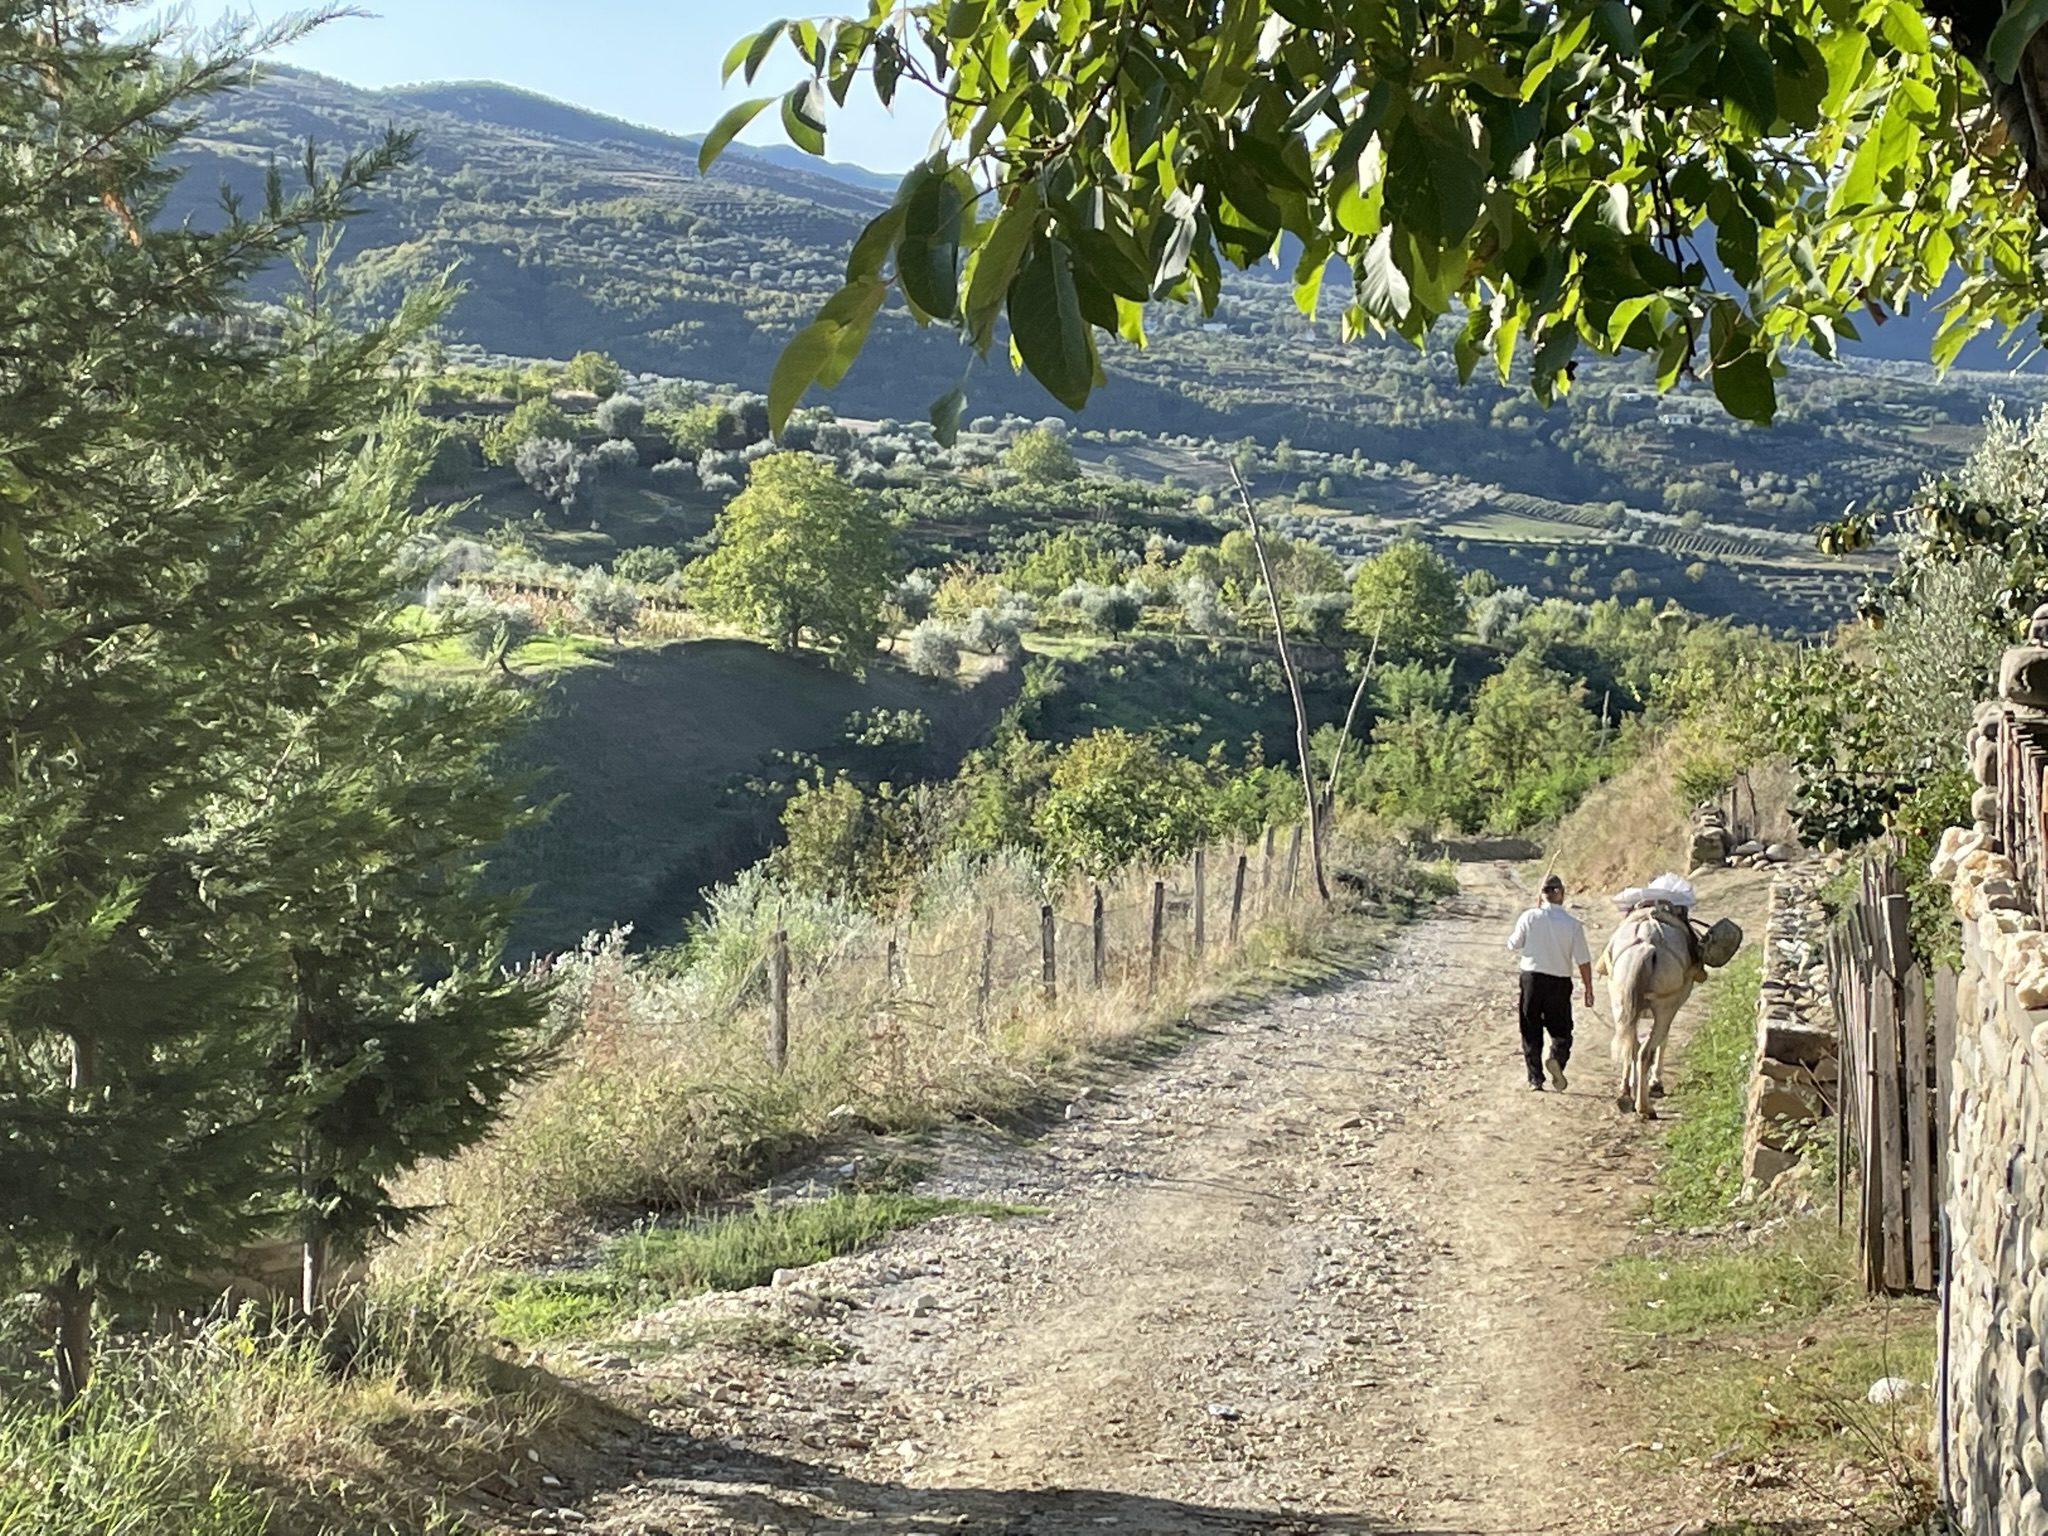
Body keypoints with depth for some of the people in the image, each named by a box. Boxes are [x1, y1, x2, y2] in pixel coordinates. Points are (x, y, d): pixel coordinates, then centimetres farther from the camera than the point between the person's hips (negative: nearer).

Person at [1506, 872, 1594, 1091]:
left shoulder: (1529, 917, -7)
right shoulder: (1573, 924, -7)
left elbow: (1513, 945, 6)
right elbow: (1583, 961, -5)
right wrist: (1588, 989, 6)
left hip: (1531, 977, 1)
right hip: (1560, 982, -1)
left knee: (1531, 1031, 10)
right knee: (1561, 1029, 12)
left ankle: (1535, 1078, 7)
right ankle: (1557, 1057, -17)